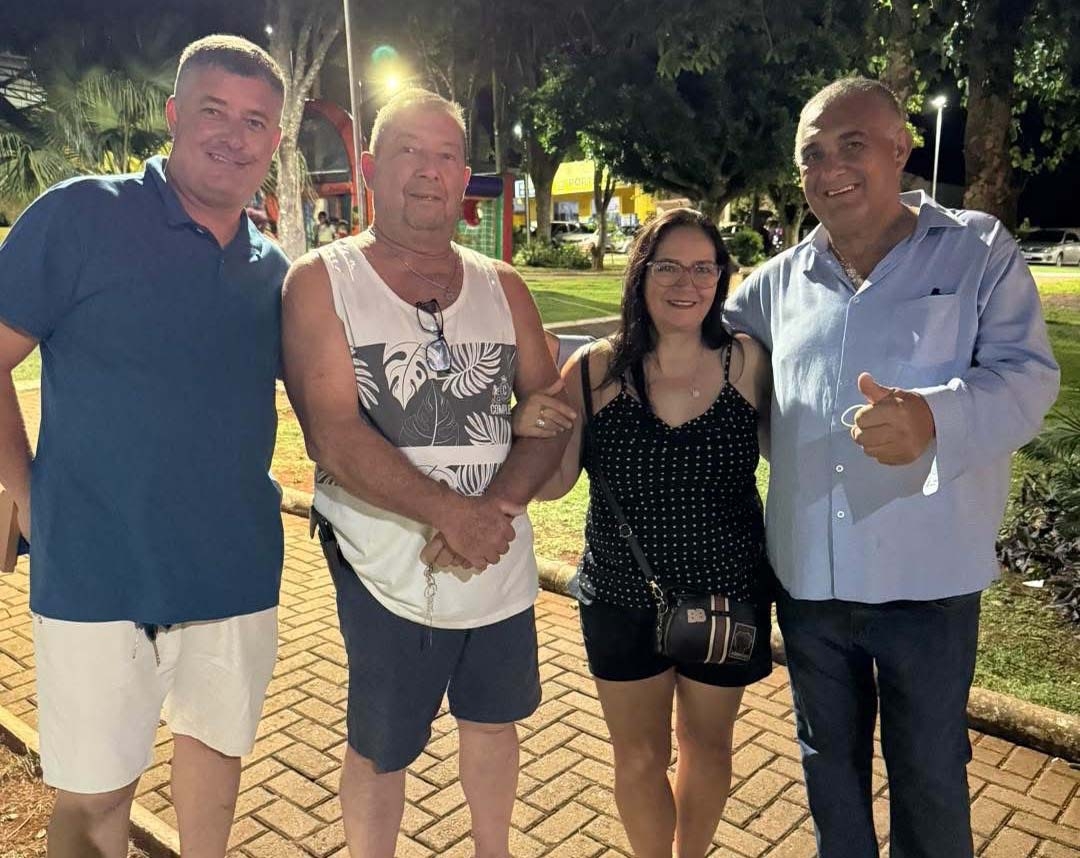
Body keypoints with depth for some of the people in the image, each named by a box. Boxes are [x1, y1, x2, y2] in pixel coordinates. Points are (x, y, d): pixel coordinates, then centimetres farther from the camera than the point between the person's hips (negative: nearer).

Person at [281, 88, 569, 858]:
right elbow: (334, 435, -17)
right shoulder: (320, 283, -7)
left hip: (502, 564, 5)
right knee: (380, 749, 12)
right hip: (386, 573, -4)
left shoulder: (502, 288, 5)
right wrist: (450, 512, -25)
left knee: (494, 720, 22)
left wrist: (495, 508, -16)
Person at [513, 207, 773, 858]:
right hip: (622, 598, 0)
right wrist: (528, 432, -24)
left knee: (707, 748, 23)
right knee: (639, 757, 17)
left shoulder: (747, 362, -10)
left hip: (727, 595, 1)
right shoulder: (595, 370, -10)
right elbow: (554, 483, -6)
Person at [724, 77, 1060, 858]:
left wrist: (934, 417, -35)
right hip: (808, 577, 4)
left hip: (926, 576, -3)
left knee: (930, 777, 14)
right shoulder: (778, 281, 7)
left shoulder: (979, 251, -3)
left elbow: (1027, 376, -14)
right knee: (829, 762, 22)